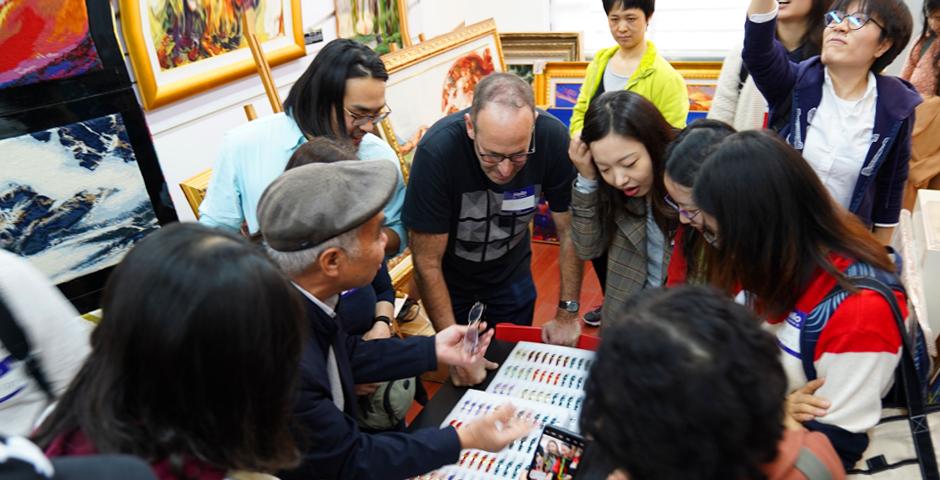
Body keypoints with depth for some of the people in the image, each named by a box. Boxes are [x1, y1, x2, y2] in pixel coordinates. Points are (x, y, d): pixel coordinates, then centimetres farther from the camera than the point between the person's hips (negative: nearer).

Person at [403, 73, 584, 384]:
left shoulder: (553, 138, -28)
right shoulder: (436, 151, -34)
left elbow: (571, 231, -14)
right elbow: (427, 263, -26)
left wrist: (567, 314, -13)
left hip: (513, 274, 2)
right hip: (451, 282, -2)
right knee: (464, 383, 16)